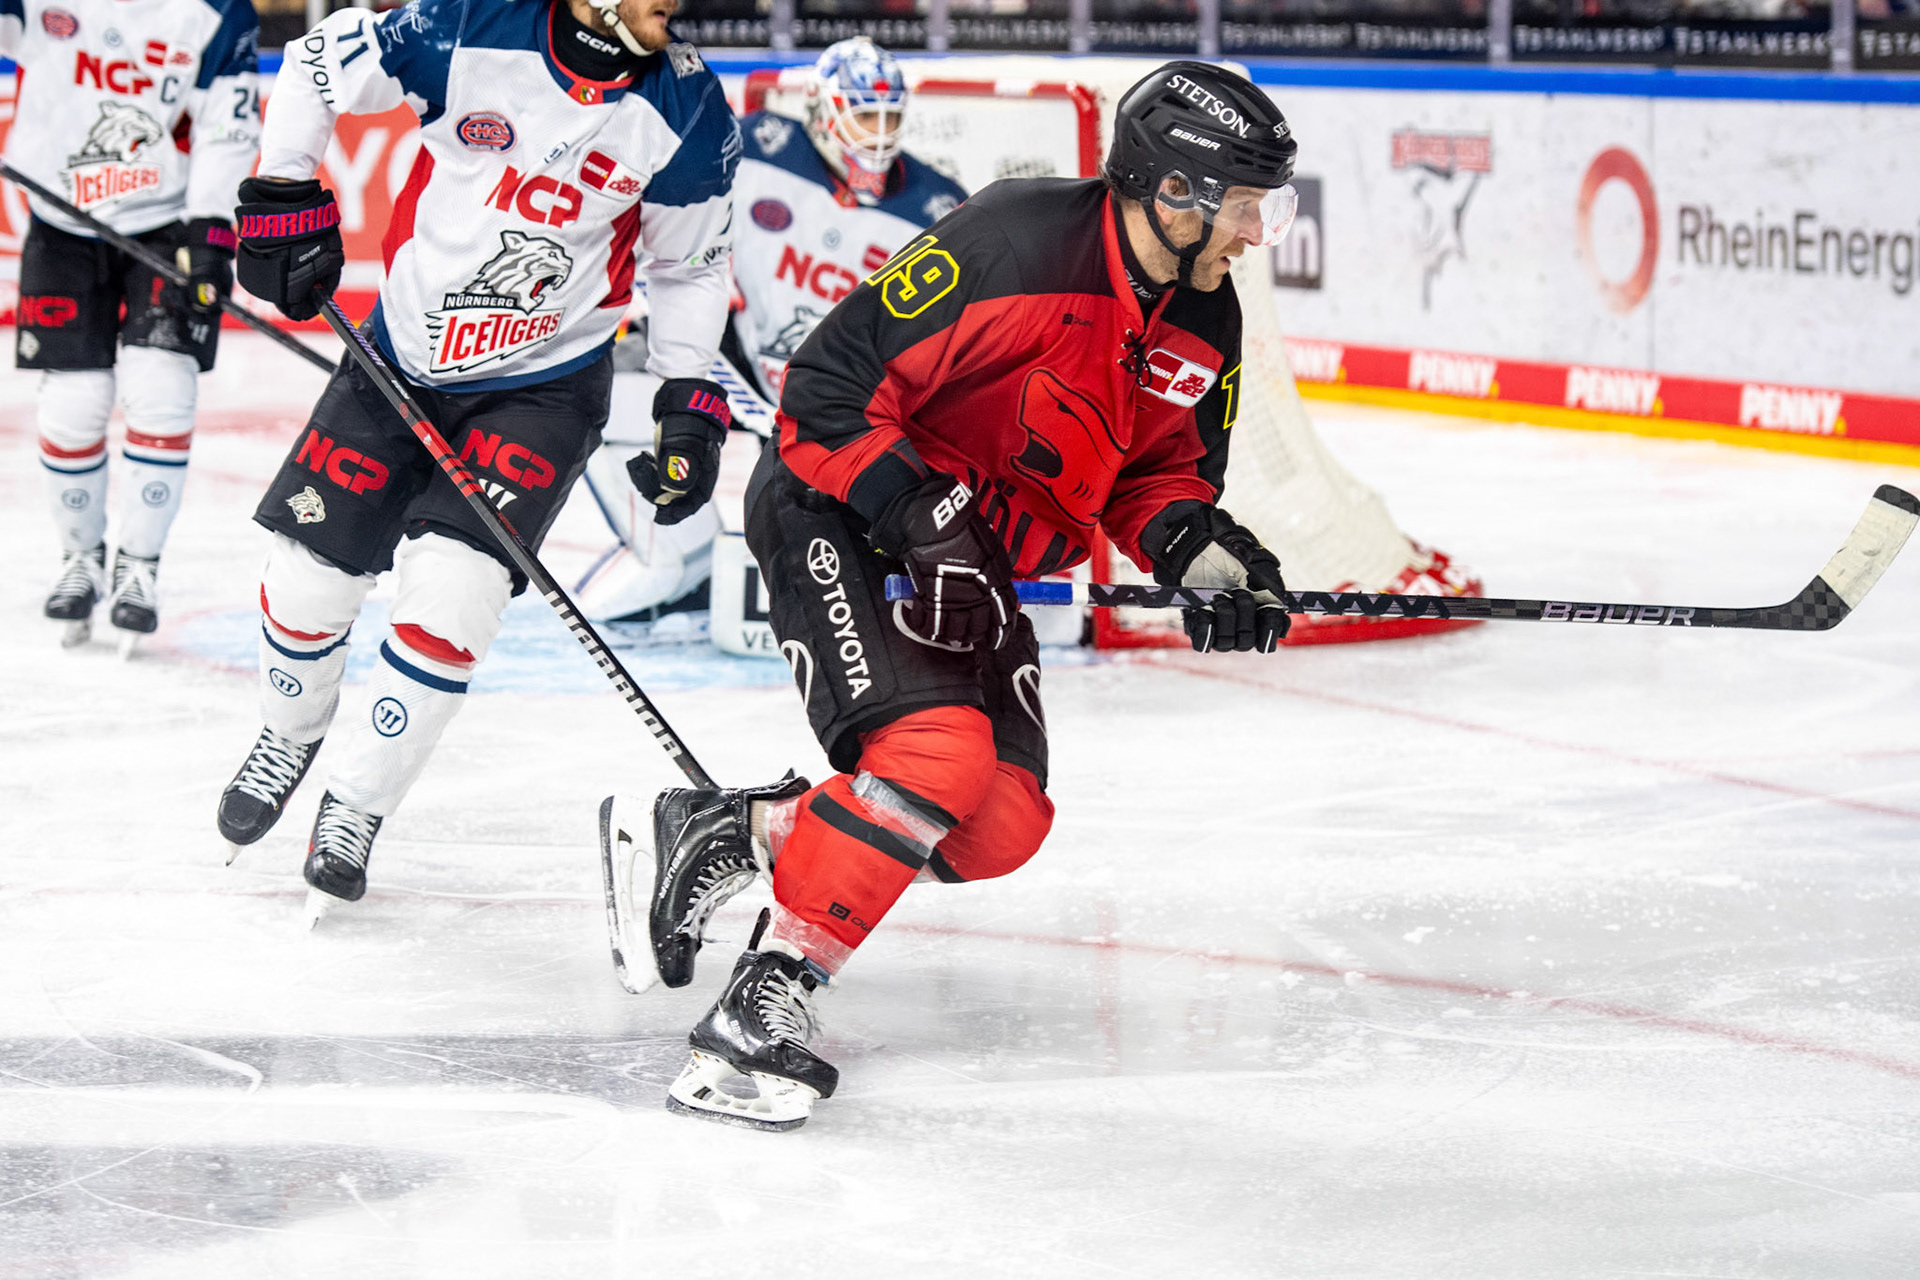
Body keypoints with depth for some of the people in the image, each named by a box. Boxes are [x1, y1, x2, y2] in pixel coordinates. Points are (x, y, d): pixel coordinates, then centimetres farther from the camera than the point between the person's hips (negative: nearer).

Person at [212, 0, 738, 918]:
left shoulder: (685, 111, -13)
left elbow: (691, 264, 2)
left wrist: (690, 401, -3)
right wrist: (284, 198, -6)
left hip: (542, 387, -1)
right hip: (403, 354, 1)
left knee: (448, 588, -18)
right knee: (307, 578, 3)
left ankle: (357, 807, 2)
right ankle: (289, 738, 37)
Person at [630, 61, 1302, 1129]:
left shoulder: (1204, 322, 0)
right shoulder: (1012, 247, -26)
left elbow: (1160, 469, 12)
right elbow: (832, 388, -24)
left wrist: (1198, 546, -9)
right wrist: (922, 517, -29)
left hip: (972, 556, 9)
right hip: (837, 509, -9)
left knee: (1001, 824, -1)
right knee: (935, 754, -27)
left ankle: (729, 834, 14)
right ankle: (768, 994, -18)